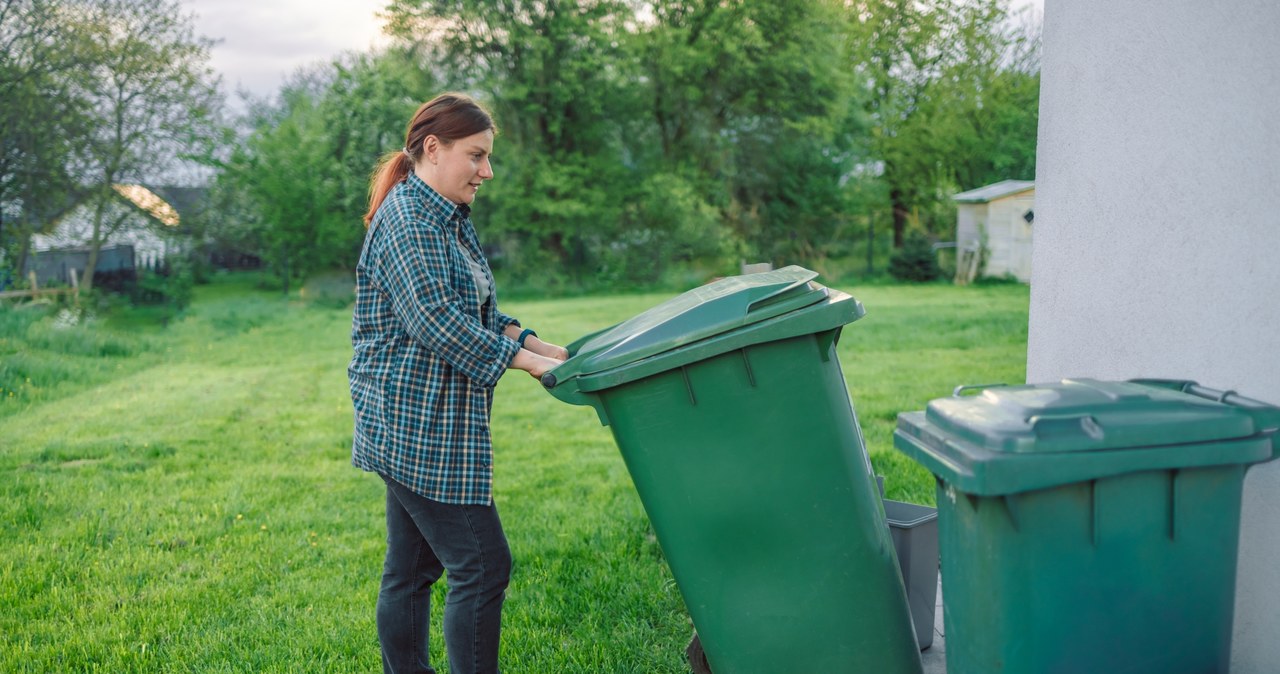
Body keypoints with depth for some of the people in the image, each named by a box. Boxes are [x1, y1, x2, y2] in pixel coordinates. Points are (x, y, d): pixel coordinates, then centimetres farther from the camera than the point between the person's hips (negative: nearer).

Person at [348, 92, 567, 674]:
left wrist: (538, 344, 6)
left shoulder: (446, 220, 17)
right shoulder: (406, 222, -15)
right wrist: (529, 362, -22)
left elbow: (480, 312, 20)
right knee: (481, 566, -7)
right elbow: (435, 321, -24)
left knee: (411, 567, 15)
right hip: (415, 425, -10)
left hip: (417, 427, 10)